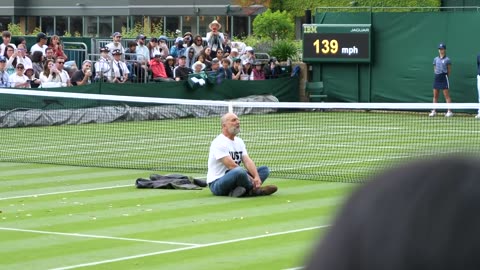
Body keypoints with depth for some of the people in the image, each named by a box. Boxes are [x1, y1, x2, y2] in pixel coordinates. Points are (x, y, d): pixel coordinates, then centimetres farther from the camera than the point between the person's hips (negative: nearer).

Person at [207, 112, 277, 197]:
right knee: (239, 171, -39)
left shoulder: (239, 141, 14)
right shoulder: (219, 142, -13)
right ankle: (255, 190, -11)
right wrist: (251, 179, -22)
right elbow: (231, 166, -21)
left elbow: (247, 161, 1)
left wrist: (257, 177, -18)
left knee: (264, 169, 0)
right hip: (216, 183, -9)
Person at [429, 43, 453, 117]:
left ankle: (449, 111, -6)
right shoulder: (435, 59, 11)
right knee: (435, 95, 7)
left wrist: (446, 76, 2)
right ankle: (434, 111, 12)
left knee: (446, 95, -6)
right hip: (437, 77, 5)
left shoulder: (447, 60, -3)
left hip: (444, 78, -5)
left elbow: (449, 70, 2)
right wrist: (437, 74, 8)